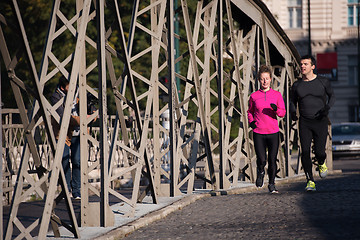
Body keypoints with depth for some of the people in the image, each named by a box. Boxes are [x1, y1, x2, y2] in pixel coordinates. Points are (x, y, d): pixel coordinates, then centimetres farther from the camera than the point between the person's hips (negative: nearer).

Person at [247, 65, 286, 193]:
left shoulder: (277, 95, 4)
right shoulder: (254, 96, 4)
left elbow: (283, 113, 2)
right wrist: (251, 121, 0)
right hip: (258, 133, -1)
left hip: (273, 132, 1)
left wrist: (276, 109, -18)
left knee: (272, 160, 1)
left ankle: (272, 184, 19)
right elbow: (250, 111, 19)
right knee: (261, 160, -10)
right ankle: (260, 173, 24)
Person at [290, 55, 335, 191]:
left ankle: (321, 164, 31)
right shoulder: (297, 85, 7)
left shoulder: (323, 82, 2)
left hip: (320, 121, -1)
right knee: (305, 151, -12)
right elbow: (292, 101, 19)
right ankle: (310, 181, -7)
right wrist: (292, 112, -2)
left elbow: (331, 96, 15)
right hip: (304, 123, 1)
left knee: (319, 152, -7)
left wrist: (327, 107, -5)